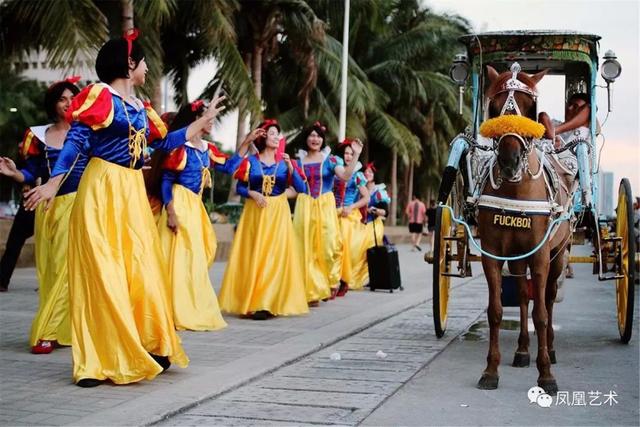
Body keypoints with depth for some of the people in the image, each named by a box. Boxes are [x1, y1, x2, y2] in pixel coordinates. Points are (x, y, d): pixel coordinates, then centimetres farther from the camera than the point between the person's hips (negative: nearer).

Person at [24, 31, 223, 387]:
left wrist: (203, 122, 30)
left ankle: (144, 349, 17)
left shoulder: (140, 107, 16)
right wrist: (53, 183, -23)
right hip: (102, 191, -7)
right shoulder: (100, 95, -5)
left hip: (134, 193, 7)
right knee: (102, 273, -6)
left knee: (141, 270, 7)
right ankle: (99, 361, 0)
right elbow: (76, 142, -13)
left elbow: (165, 142, 25)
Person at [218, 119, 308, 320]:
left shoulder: (284, 161, 5)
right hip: (255, 212, 0)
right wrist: (253, 194, -15)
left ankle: (268, 303, -3)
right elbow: (240, 187, 3)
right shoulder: (250, 161, 3)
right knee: (253, 255, -1)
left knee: (275, 255, -4)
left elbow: (301, 188, -4)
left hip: (278, 213, 1)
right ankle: (252, 301, 6)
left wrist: (290, 166, -14)